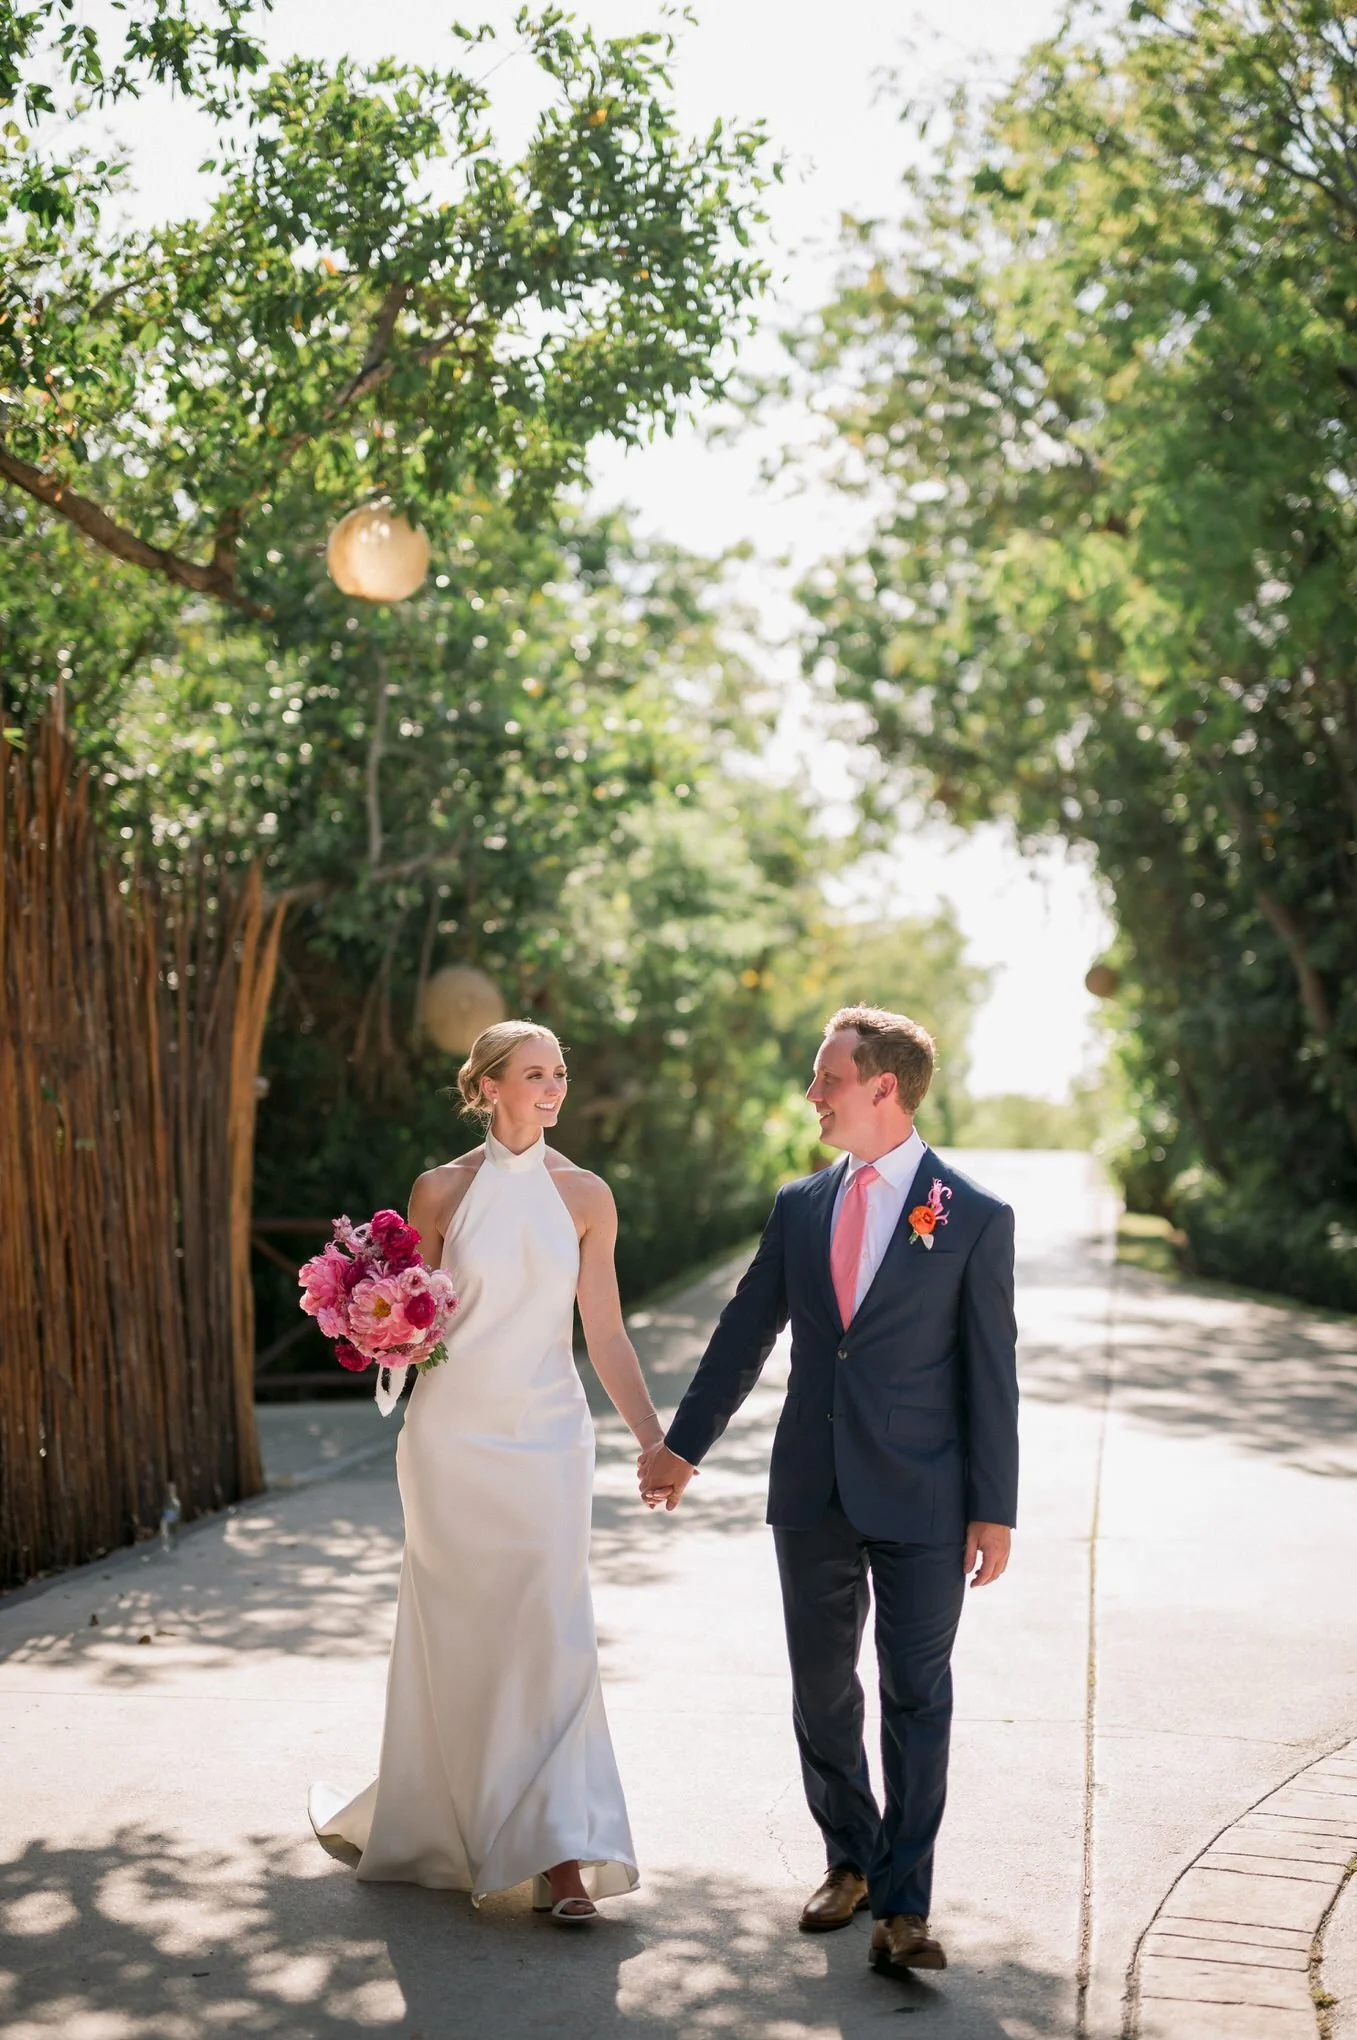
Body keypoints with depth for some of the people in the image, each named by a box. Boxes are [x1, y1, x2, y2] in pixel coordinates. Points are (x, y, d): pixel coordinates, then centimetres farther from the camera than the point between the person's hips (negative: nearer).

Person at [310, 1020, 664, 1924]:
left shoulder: (584, 1195, 2)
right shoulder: (442, 1190, -1)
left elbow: (605, 1331, 3)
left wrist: (655, 1439, -2)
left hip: (549, 1437, 0)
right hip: (454, 1434, 0)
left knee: (552, 1635, -6)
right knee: (456, 1636, 9)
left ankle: (559, 1851, -4)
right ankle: (446, 1824, 30)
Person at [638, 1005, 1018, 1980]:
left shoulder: (975, 1218, -6)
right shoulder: (799, 1206, 6)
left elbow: (992, 1372, -6)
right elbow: (743, 1335, 13)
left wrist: (994, 1512, -8)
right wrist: (682, 1445, 16)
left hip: (922, 1500, -4)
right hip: (812, 1495, 5)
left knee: (916, 1698, 2)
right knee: (822, 1690, 13)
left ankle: (904, 1903, 10)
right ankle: (851, 1861, 31)